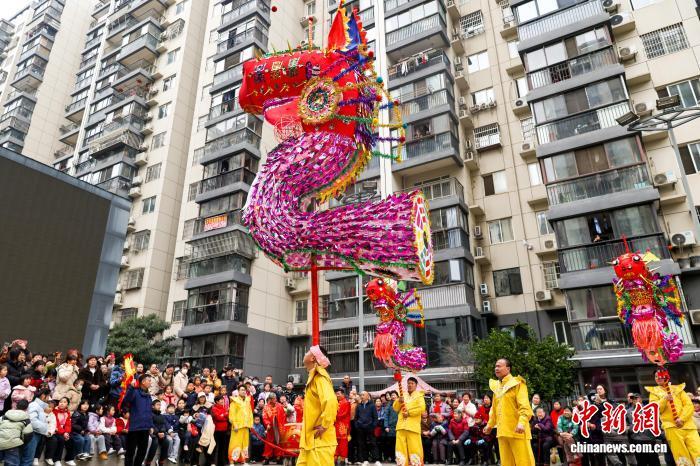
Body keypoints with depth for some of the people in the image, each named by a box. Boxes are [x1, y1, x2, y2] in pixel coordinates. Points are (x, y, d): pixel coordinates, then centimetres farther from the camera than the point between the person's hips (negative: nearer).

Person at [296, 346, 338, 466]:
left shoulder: (319, 377, -15)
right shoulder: (314, 377, 15)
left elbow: (331, 401, -31)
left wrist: (324, 425, -23)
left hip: (320, 439, -10)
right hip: (311, 438, 10)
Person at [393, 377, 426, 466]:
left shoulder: (419, 395, 7)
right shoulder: (402, 395, 20)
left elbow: (422, 408, -8)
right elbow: (395, 408, 13)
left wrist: (409, 413, -12)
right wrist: (398, 401, -6)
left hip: (413, 426, -4)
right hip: (401, 426, 4)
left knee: (414, 448, -6)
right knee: (401, 447, 2)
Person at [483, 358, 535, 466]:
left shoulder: (517, 384, -5)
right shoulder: (496, 386, 16)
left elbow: (524, 406, -16)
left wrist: (522, 422, -30)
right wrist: (490, 425, 28)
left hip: (517, 430, -7)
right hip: (502, 431, 7)